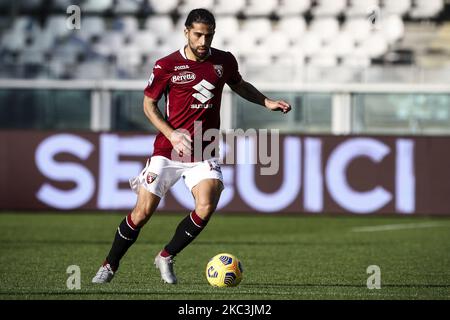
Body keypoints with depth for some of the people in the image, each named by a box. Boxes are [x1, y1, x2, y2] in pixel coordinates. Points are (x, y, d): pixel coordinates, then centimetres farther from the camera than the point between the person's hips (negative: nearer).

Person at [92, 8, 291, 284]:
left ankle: (167, 258, 2)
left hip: (204, 153, 2)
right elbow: (149, 104, 1)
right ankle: (110, 266, 16)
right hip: (168, 149, -2)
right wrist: (171, 134, -13)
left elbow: (239, 85, 24)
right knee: (143, 211, -4)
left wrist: (267, 102, 11)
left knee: (206, 207, -20)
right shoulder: (167, 65, -6)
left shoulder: (224, 62, 3)